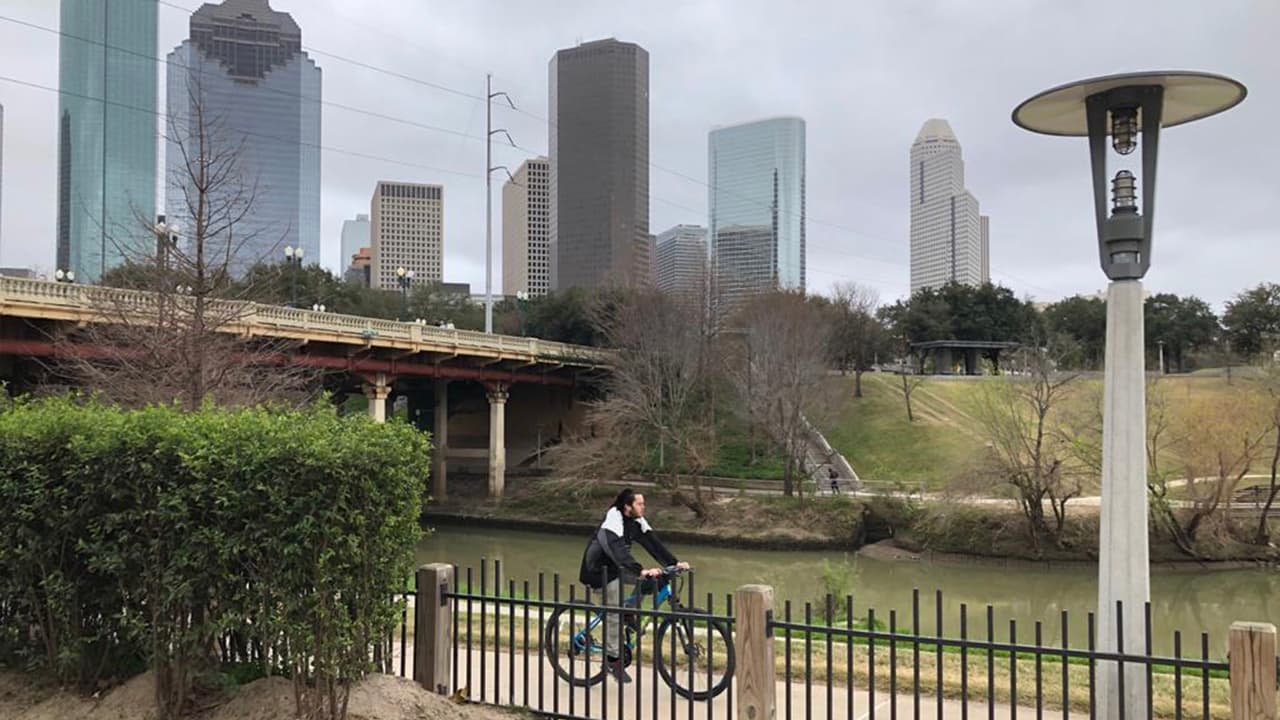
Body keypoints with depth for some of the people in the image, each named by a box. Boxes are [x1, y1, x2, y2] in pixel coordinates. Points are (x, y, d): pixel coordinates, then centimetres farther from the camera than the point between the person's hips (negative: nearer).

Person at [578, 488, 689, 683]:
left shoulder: (637, 521, -3)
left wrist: (675, 563, -18)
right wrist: (642, 571, -49)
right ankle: (613, 659, 2)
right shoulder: (613, 522, -27)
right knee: (614, 612, -12)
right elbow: (619, 552, -39)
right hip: (598, 571, -8)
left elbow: (653, 542, -7)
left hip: (617, 567, 8)